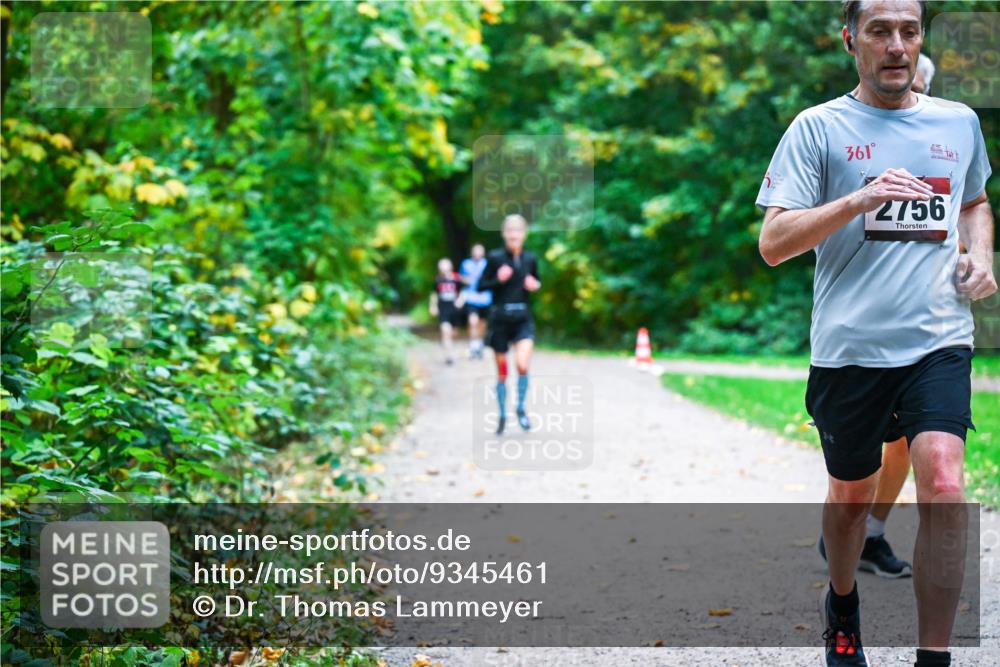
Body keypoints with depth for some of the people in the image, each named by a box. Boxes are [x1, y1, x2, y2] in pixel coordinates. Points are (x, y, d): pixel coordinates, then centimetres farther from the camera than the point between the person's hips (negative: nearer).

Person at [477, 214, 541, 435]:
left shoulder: (530, 258, 3)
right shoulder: (495, 257, -5)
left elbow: (536, 281, 19)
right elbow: (481, 285, -1)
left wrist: (535, 285, -4)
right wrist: (498, 280, -18)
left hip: (523, 319, 1)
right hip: (500, 319, -1)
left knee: (522, 364, -19)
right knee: (502, 371, 6)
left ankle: (521, 408, 3)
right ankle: (502, 415, 23)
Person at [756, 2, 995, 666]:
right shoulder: (819, 127, -1)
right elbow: (773, 244, -8)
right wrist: (860, 199, -21)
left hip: (939, 341, 1)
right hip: (851, 345, -1)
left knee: (944, 483, -18)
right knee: (851, 495, 14)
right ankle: (843, 606, 43)